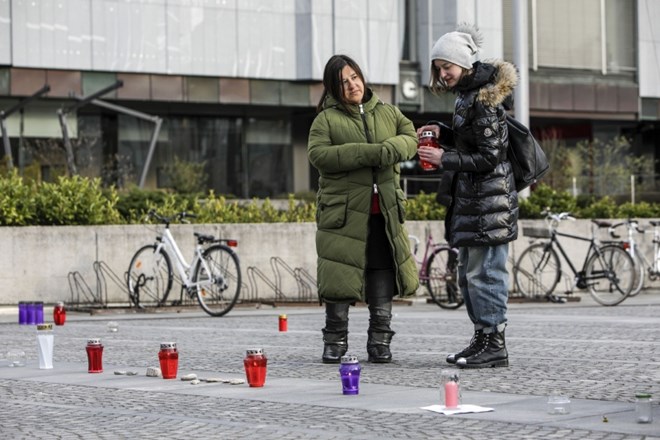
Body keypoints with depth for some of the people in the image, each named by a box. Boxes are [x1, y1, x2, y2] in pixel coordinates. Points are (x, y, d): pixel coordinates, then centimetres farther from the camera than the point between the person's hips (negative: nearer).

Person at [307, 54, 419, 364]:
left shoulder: (388, 113, 15)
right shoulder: (327, 119, 2)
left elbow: (411, 138, 8)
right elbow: (317, 153, -11)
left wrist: (389, 150, -14)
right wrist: (364, 153, -18)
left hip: (384, 212, 3)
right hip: (343, 210, -3)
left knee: (382, 276, 4)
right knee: (339, 278, -3)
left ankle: (380, 343, 13)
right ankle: (335, 341, 10)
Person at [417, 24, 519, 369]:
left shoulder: (484, 101, -16)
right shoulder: (466, 94, 13)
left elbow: (488, 158, -18)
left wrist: (444, 159, -18)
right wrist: (443, 134, 8)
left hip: (489, 198, -10)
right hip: (470, 197, 10)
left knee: (484, 272, -8)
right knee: (468, 273, 13)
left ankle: (495, 345, -3)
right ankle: (481, 339, 20)